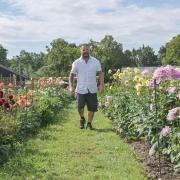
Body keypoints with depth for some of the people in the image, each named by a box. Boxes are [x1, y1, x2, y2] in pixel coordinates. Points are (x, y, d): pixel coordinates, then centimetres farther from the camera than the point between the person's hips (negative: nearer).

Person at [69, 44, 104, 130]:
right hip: (81, 89, -1)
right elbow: (71, 75, 7)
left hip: (92, 89, 1)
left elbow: (100, 73, 8)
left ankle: (89, 123, 20)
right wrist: (71, 86, -3)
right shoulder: (76, 63, 3)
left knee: (92, 107, 3)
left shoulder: (95, 61, 5)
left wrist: (101, 85, -3)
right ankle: (82, 118, 24)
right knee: (80, 106, -6)